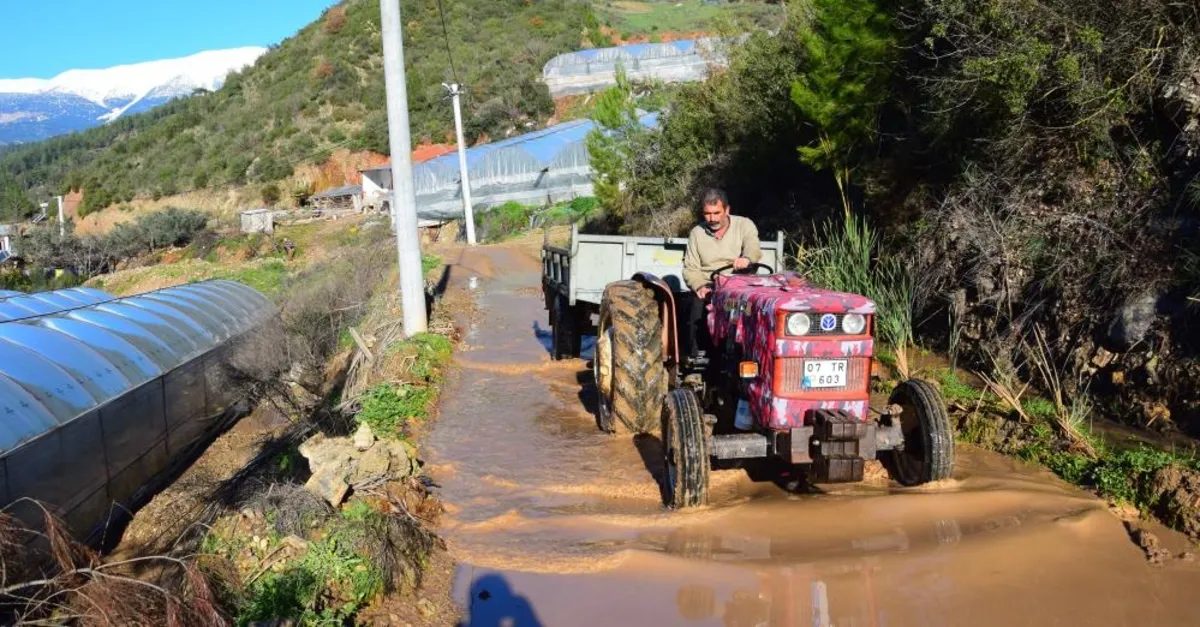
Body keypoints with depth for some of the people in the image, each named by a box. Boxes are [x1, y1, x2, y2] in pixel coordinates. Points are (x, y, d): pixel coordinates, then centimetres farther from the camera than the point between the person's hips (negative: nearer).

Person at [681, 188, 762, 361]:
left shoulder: (745, 225, 5)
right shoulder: (696, 233, 11)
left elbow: (754, 248, -15)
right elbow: (690, 269, 7)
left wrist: (746, 258, -41)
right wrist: (700, 287, -15)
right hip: (708, 288, 1)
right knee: (697, 307, -28)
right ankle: (694, 358, -17)